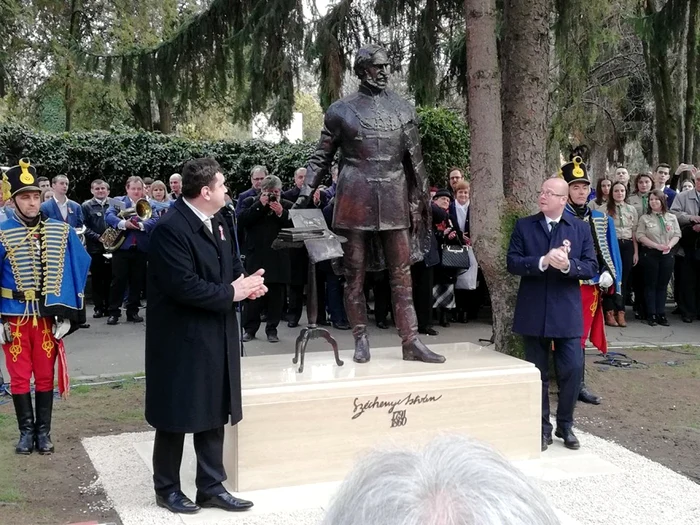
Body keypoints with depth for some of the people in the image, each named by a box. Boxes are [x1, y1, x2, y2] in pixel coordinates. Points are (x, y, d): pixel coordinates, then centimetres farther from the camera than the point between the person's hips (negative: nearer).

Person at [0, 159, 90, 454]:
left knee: (45, 376, 9)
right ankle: (27, 431, 21)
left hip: (48, 317, 1)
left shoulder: (61, 231, -2)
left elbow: (78, 270, 1)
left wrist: (67, 314, -2)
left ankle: (43, 431, 20)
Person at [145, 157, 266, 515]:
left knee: (214, 415, 14)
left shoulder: (217, 223, 9)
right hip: (181, 339, -8)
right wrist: (230, 293, -18)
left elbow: (231, 265, 17)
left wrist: (245, 284, -5)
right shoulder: (170, 228, -19)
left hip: (216, 337, 8)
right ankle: (167, 488, 23)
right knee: (177, 417, 6)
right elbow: (183, 285, -26)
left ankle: (211, 487, 25)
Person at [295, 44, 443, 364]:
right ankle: (361, 341, 13)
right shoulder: (341, 110, 2)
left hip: (395, 199, 2)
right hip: (355, 198, -2)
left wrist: (422, 197, 12)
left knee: (402, 273, 2)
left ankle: (411, 341, 5)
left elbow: (414, 159, 14)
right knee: (355, 274, 3)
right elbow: (321, 157, 6)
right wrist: (306, 193, -3)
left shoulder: (403, 109, 10)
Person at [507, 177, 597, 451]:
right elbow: (512, 263, -5)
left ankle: (565, 425, 19)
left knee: (573, 371, -2)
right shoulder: (524, 226, 3)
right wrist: (543, 261, -20)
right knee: (538, 373, 8)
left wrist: (568, 264, -20)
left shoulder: (580, 228, 4)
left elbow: (591, 267, 0)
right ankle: (542, 428, 22)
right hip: (533, 312, 0)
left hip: (567, 312, 0)